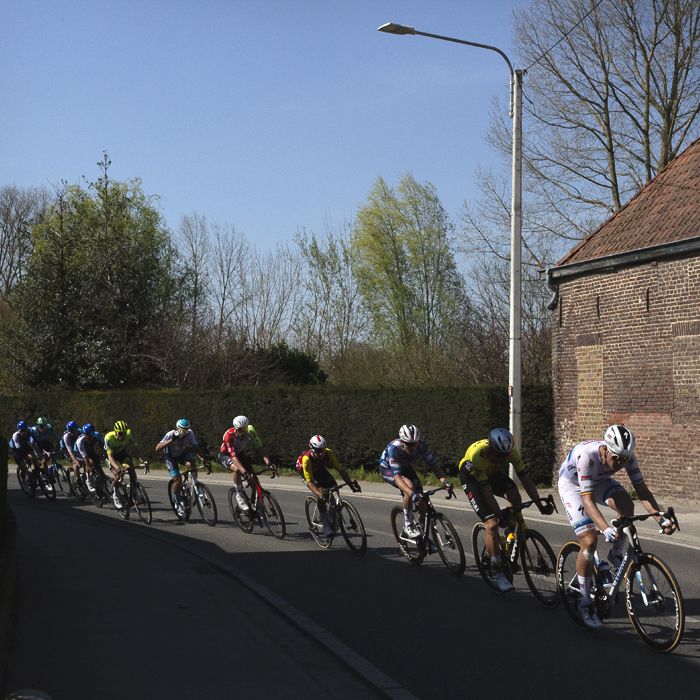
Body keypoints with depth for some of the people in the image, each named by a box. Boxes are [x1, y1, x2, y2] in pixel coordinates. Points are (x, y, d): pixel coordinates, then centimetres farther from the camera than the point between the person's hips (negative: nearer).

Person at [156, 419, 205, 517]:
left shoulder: (190, 434, -24)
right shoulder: (170, 435, -32)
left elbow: (197, 449, -25)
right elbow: (157, 448, -40)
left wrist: (204, 461, -39)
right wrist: (171, 440, -49)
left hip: (182, 454, 2)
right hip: (170, 456, -2)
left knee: (190, 463, -34)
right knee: (177, 481, -16)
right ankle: (178, 504, 4)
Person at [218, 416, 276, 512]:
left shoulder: (250, 431, -25)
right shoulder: (229, 435, -36)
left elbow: (260, 447, -26)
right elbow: (234, 457, -41)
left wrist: (268, 463, -42)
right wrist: (244, 472, -53)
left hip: (239, 453, 4)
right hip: (225, 455, -4)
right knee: (237, 469, -36)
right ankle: (238, 495, -16)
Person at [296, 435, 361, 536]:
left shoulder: (328, 453, -31)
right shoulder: (307, 458, -40)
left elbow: (341, 469, -28)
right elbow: (309, 482, -41)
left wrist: (351, 483, -40)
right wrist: (320, 496, -53)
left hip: (320, 470, 4)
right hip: (305, 472, -4)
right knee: (321, 491, -26)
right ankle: (325, 526, -15)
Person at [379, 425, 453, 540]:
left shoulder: (421, 446, -30)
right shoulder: (393, 448, -40)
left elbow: (434, 466, -27)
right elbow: (397, 477, -46)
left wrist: (444, 481, -47)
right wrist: (412, 494, -59)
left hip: (405, 468, 4)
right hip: (387, 469, -4)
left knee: (422, 502, -12)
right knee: (410, 486, -34)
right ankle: (408, 526, -21)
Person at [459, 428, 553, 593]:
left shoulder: (512, 452, -26)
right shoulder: (477, 454, -39)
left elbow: (526, 480, -22)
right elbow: (487, 493, -38)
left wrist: (540, 505, -30)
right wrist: (501, 517, -43)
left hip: (492, 473, 5)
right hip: (471, 477, -5)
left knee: (515, 496, -26)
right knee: (492, 525, -17)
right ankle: (500, 575, -8)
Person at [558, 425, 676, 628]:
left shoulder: (626, 456, -25)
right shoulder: (587, 455, -40)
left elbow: (642, 489, -24)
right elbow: (588, 499, -43)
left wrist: (660, 518, -39)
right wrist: (606, 529, -57)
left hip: (599, 480, 5)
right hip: (572, 484, -4)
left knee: (626, 505, -27)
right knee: (589, 541, -16)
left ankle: (616, 555, -2)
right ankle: (585, 603, -2)